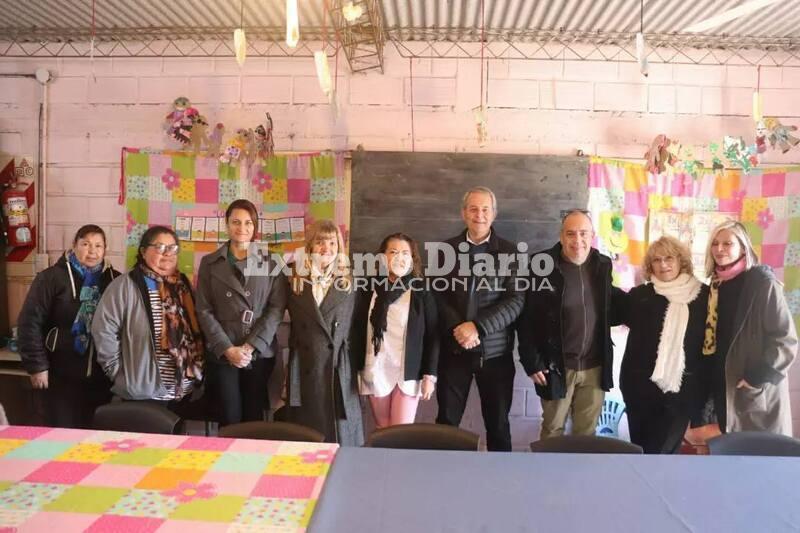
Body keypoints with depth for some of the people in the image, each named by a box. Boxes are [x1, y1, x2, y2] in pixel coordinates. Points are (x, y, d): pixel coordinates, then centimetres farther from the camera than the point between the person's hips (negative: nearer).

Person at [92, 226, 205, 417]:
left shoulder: (183, 285, 9)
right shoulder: (125, 285, -10)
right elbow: (104, 329, -12)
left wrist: (197, 373, 9)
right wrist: (120, 372, -9)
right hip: (145, 393, -6)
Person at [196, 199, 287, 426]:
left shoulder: (271, 262, 5)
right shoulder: (210, 263, 6)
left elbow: (277, 308, -2)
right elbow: (204, 310, 1)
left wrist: (251, 346, -11)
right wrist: (228, 349, -10)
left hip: (260, 353, 0)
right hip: (222, 353, 0)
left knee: (254, 418, 6)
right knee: (230, 420, 3)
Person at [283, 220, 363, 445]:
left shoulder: (349, 282, 2)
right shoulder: (295, 281, 4)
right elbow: (295, 324, 9)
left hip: (340, 372, -1)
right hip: (304, 371, 1)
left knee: (340, 435, 6)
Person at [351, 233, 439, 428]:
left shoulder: (421, 290, -4)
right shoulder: (368, 288, 0)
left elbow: (432, 335, -3)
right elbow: (356, 330, 4)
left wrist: (430, 375, -6)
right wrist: (356, 370, 2)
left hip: (408, 374, -2)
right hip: (375, 372, 2)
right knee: (382, 432, 14)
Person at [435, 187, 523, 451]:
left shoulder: (508, 251, 1)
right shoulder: (446, 249, 5)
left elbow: (515, 301, -6)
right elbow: (437, 296, 1)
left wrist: (478, 327, -16)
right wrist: (458, 328, -14)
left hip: (495, 350, -1)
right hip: (454, 348, 1)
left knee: (498, 423, 10)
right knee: (447, 421, 8)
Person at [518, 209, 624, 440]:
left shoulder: (603, 265, 2)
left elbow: (611, 309, 13)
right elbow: (526, 318, -9)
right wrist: (532, 362, -10)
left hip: (595, 367, 3)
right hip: (556, 367, -3)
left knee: (586, 432, 15)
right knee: (552, 430, 14)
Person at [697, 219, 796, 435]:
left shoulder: (763, 282, -10)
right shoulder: (716, 285, 9)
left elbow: (786, 339, -12)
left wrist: (759, 378, -16)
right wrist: (709, 381, 10)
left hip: (756, 393, -6)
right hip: (724, 389, 6)